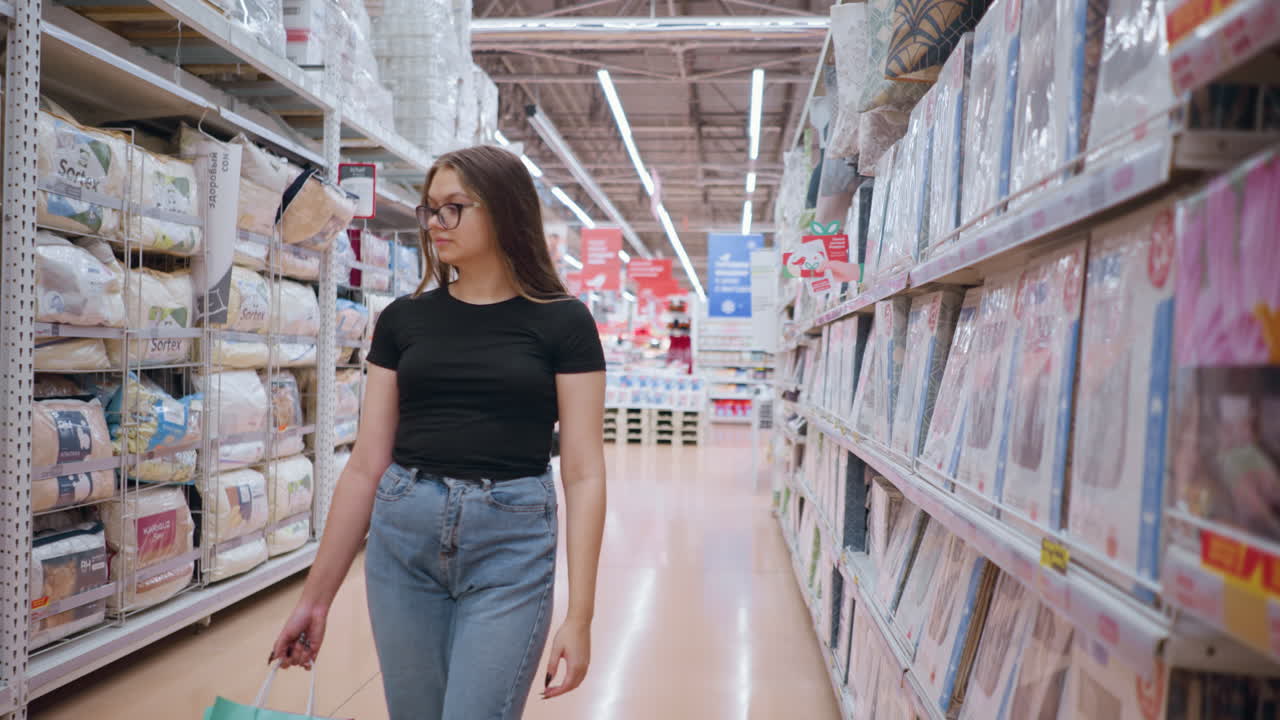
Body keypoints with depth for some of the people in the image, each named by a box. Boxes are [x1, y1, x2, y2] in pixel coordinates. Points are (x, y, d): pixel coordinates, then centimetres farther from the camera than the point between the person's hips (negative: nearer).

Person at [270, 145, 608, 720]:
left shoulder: (561, 322, -4)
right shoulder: (402, 318, 5)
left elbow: (583, 474, -6)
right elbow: (367, 464, 6)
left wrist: (579, 615, -11)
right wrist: (316, 596, 6)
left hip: (511, 544, -3)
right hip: (402, 539, 4)